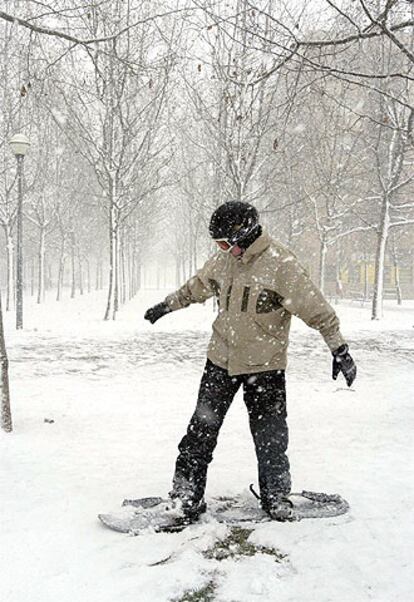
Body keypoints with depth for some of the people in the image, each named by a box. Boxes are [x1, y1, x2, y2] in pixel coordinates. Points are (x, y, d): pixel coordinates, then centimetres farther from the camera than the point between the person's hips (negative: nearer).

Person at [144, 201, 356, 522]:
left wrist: (339, 348, -13)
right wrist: (166, 306, 29)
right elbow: (196, 287, 21)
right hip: (221, 360, 5)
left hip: (264, 366, -4)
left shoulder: (280, 263, -16)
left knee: (270, 437, 6)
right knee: (202, 428, 7)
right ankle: (187, 493, 20)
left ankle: (276, 497, 27)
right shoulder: (223, 260, 2)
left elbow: (316, 308, -14)